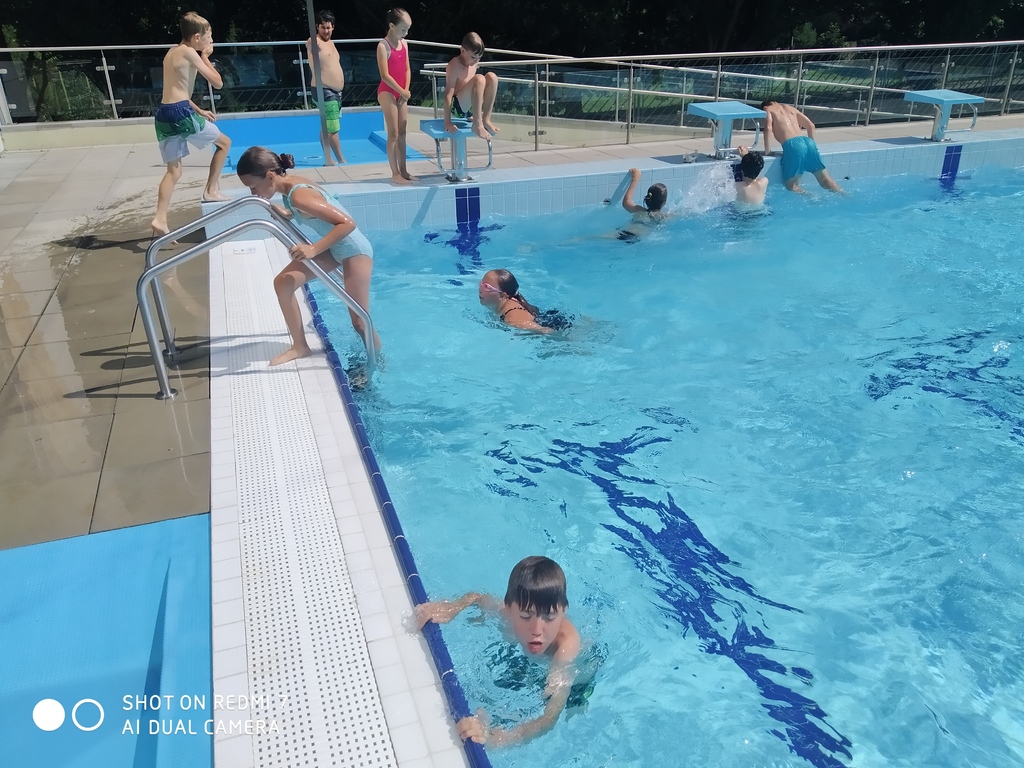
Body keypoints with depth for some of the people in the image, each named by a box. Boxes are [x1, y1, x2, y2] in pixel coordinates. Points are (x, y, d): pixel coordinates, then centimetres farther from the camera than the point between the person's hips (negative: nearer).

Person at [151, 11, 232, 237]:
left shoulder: (173, 52, 20)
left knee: (174, 170, 10)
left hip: (164, 114, 8)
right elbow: (217, 82, -5)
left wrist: (198, 110, 24)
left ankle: (160, 220, -1)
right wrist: (205, 57, 8)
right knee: (224, 142, 14)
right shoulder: (189, 53, -6)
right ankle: (211, 191, 15)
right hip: (180, 113, -8)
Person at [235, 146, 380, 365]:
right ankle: (300, 347, 11)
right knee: (284, 282, -1)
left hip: (355, 251, -9)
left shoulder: (298, 196, -30)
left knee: (359, 320, 1)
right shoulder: (291, 184, -4)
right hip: (333, 247, 9)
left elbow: (347, 223, -34)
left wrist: (313, 249, -37)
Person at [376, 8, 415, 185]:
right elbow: (385, 75, -18)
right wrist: (402, 91, -14)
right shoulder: (383, 46, -14)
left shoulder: (404, 43, 8)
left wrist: (406, 90, -3)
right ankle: (395, 173, -1)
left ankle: (403, 170, 15)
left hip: (401, 92, 7)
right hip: (387, 92, -7)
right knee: (393, 134, -6)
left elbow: (407, 69, 10)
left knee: (402, 133, 9)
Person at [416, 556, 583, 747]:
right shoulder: (512, 611, -34)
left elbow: (550, 718, -54)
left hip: (577, 677, -4)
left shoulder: (567, 645, -49)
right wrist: (452, 607, -31)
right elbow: (479, 598, -10)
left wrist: (497, 738, -72)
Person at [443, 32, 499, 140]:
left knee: (492, 77, -7)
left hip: (469, 108, 8)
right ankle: (477, 125, -29)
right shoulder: (455, 65, -16)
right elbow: (448, 94, -21)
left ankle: (486, 119, -8)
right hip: (456, 107, -8)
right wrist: (447, 122, -26)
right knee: (479, 79, -29)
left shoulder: (474, 62, 8)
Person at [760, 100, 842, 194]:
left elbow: (768, 128, -4)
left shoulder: (768, 110, 16)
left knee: (792, 186, -1)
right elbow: (811, 125, 27)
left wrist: (767, 151, 0)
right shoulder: (791, 108, 31)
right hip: (807, 142, 6)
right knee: (825, 180, 12)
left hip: (792, 145, -6)